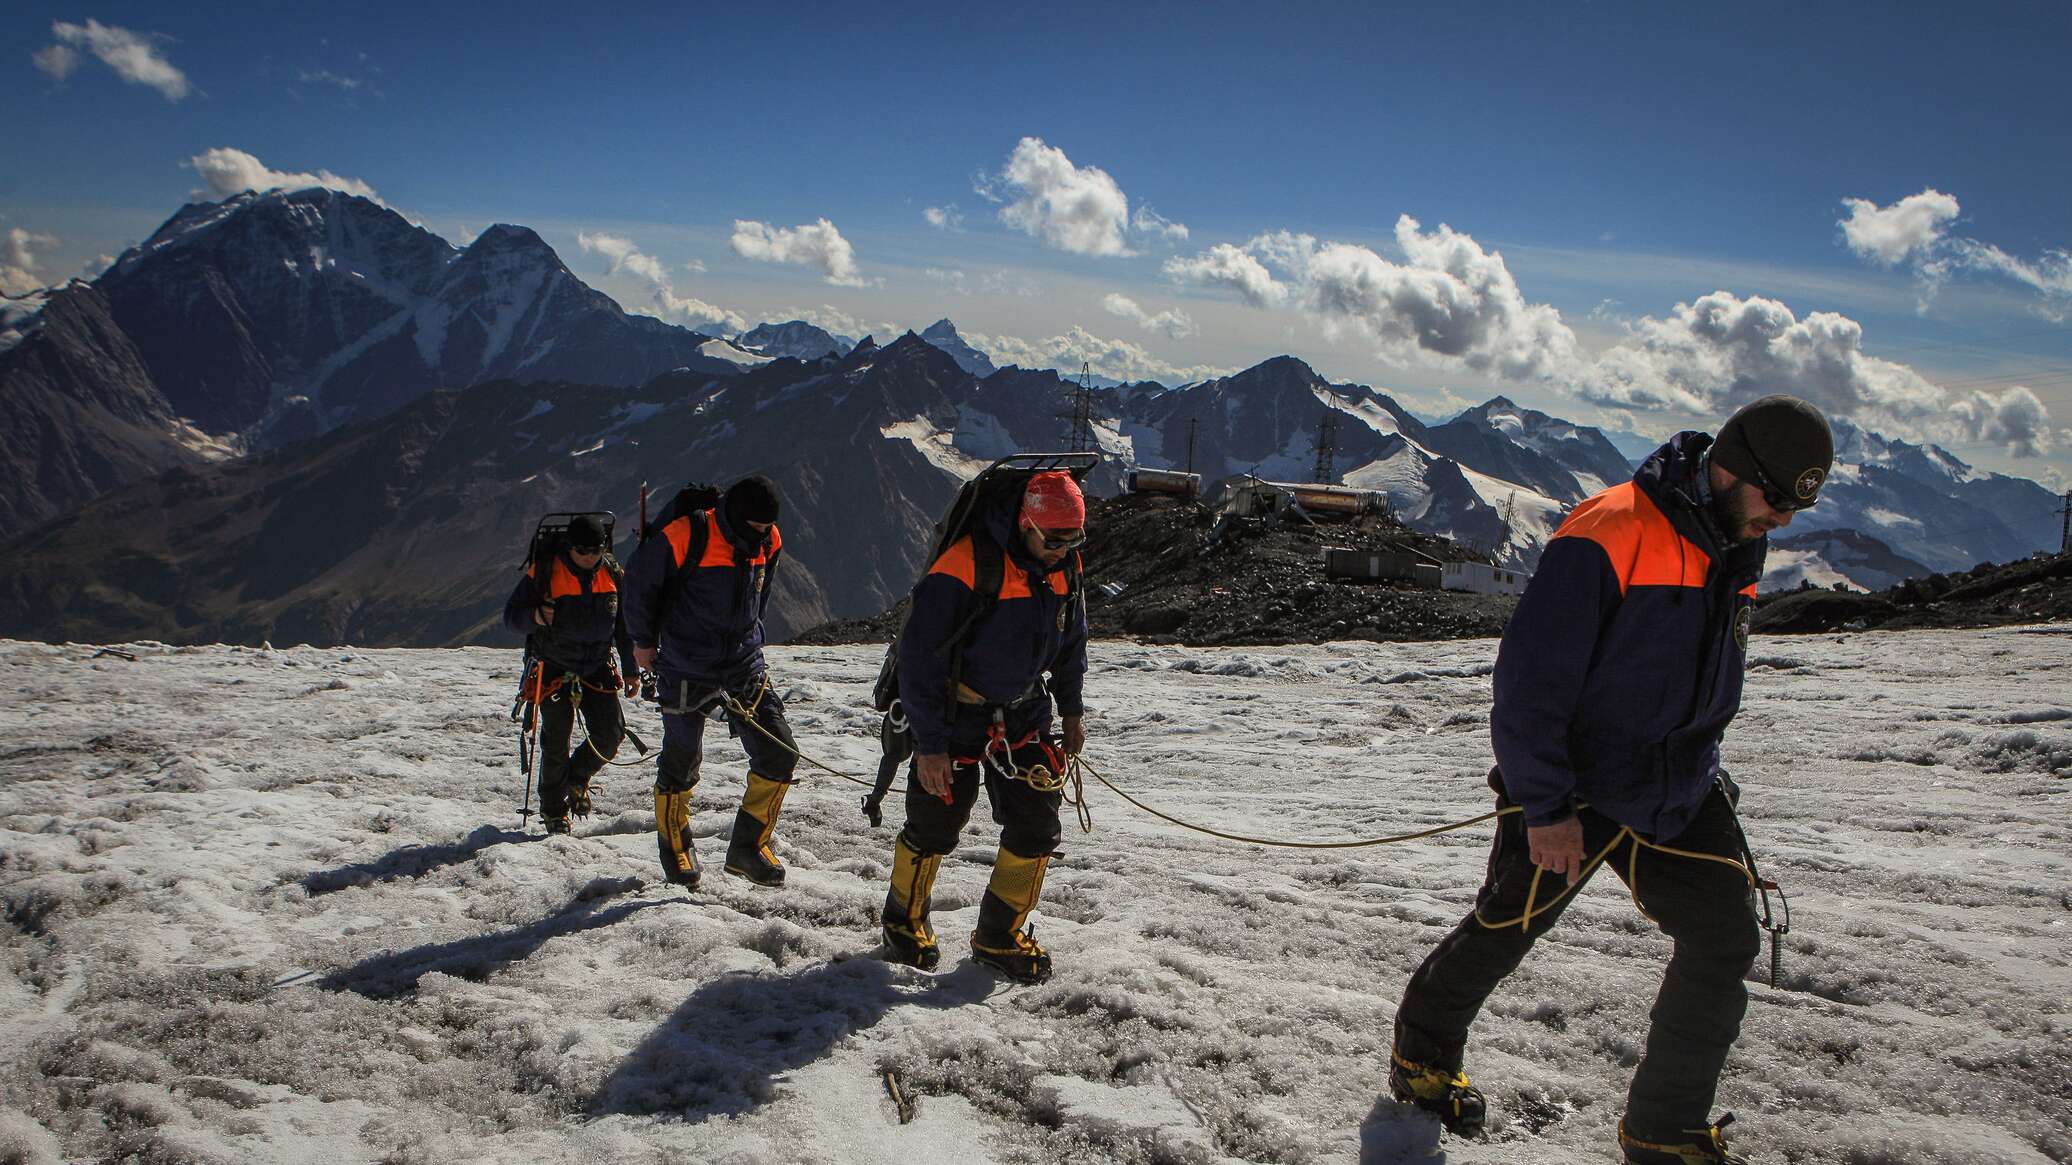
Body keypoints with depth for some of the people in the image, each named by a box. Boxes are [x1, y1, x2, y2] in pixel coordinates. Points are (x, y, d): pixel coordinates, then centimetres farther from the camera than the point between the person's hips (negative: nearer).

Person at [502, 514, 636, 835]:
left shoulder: (612, 574, 2)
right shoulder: (543, 572, -11)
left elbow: (623, 624, 12)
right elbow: (511, 615, -7)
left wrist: (629, 669, 11)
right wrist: (535, 617, -29)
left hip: (598, 670, 3)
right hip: (555, 672, -3)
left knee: (610, 735, -5)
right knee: (556, 744, 2)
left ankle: (577, 778, 25)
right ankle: (553, 810, 24)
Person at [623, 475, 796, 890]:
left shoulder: (769, 542, 0)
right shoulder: (688, 536, -18)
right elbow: (640, 579, -5)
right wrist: (643, 640, 3)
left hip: (745, 667, 5)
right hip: (686, 671, -5)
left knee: (779, 754, -4)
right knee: (681, 764, 7)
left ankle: (749, 846, 10)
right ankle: (675, 848, 30)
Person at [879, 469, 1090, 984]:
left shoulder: (1064, 566, -4)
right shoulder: (966, 565, -26)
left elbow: (1071, 642, 15)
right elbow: (920, 657, -22)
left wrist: (1071, 711, 15)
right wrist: (929, 743, -21)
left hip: (1024, 718, 6)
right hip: (956, 717, -5)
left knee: (1036, 826, 1)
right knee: (934, 826, 5)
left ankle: (999, 936, 19)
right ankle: (905, 922, 31)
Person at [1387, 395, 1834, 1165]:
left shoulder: (1736, 551, 5)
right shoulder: (1607, 537, -22)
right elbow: (1529, 678, -22)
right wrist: (1546, 805, -21)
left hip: (1679, 792, 7)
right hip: (1576, 790, -7)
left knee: (1725, 941, -1)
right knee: (1501, 934, 7)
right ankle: (1424, 1054, 33)